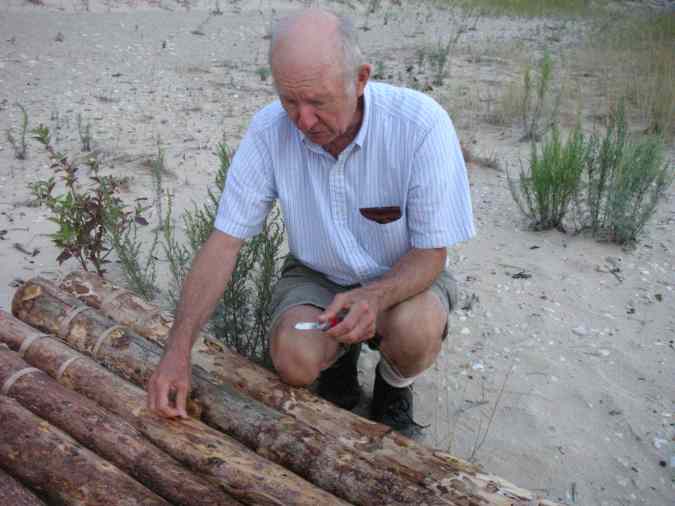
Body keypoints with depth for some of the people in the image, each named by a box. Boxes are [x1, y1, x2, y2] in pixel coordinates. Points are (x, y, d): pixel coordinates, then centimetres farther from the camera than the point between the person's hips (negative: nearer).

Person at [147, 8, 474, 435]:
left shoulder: (421, 124, -27)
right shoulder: (269, 130, -20)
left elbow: (430, 253, -20)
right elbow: (224, 243, -16)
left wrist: (374, 296, -41)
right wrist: (179, 348, -24)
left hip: (402, 276, -1)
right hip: (317, 275, 2)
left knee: (415, 332, -34)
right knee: (295, 360, -27)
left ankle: (394, 386, 5)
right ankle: (341, 360, 13)